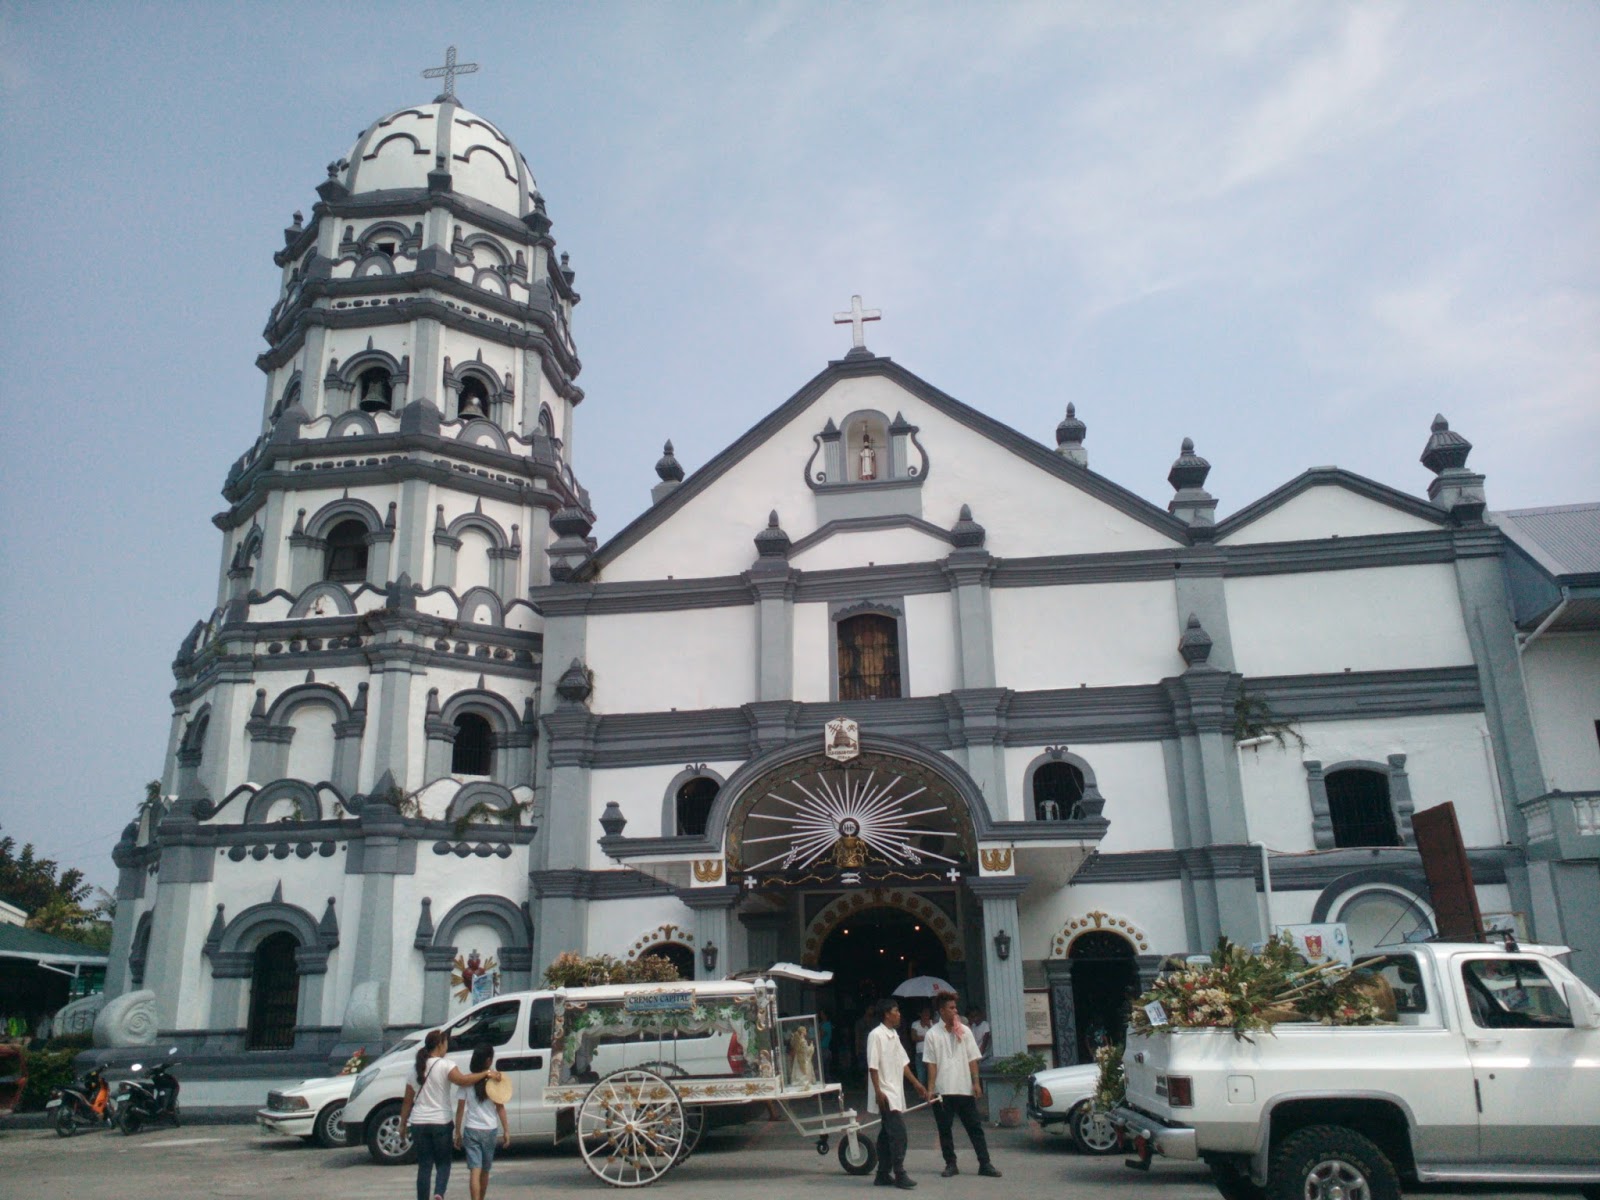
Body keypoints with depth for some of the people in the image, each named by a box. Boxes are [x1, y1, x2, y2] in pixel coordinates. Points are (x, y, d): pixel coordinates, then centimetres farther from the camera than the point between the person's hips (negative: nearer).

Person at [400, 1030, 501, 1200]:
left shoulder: (417, 1067, 6)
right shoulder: (445, 1065, -10)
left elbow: (408, 1101, 9)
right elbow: (462, 1080, -28)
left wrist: (403, 1123, 16)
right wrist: (486, 1074, -23)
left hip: (419, 1123, 4)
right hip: (441, 1122, -4)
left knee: (424, 1166, 11)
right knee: (443, 1164, 9)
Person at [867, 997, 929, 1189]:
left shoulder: (894, 1035, 13)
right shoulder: (876, 1035, -14)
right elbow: (872, 1066, -16)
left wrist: (917, 1084, 18)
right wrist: (878, 1092, -20)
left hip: (896, 1093, 9)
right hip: (886, 1094, -9)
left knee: (887, 1134, 11)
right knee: (898, 1133, -12)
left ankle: (883, 1174, 16)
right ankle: (899, 1174, -7)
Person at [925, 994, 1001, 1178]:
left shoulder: (964, 1031, 5)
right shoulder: (933, 1034, -1)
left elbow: (972, 1059, 6)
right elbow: (931, 1064, -2)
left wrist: (976, 1082, -2)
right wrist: (930, 1088, -7)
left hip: (965, 1088, 2)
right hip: (943, 1090, -1)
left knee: (975, 1127, 3)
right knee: (944, 1129, 6)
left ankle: (984, 1163, 8)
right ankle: (951, 1164, 17)